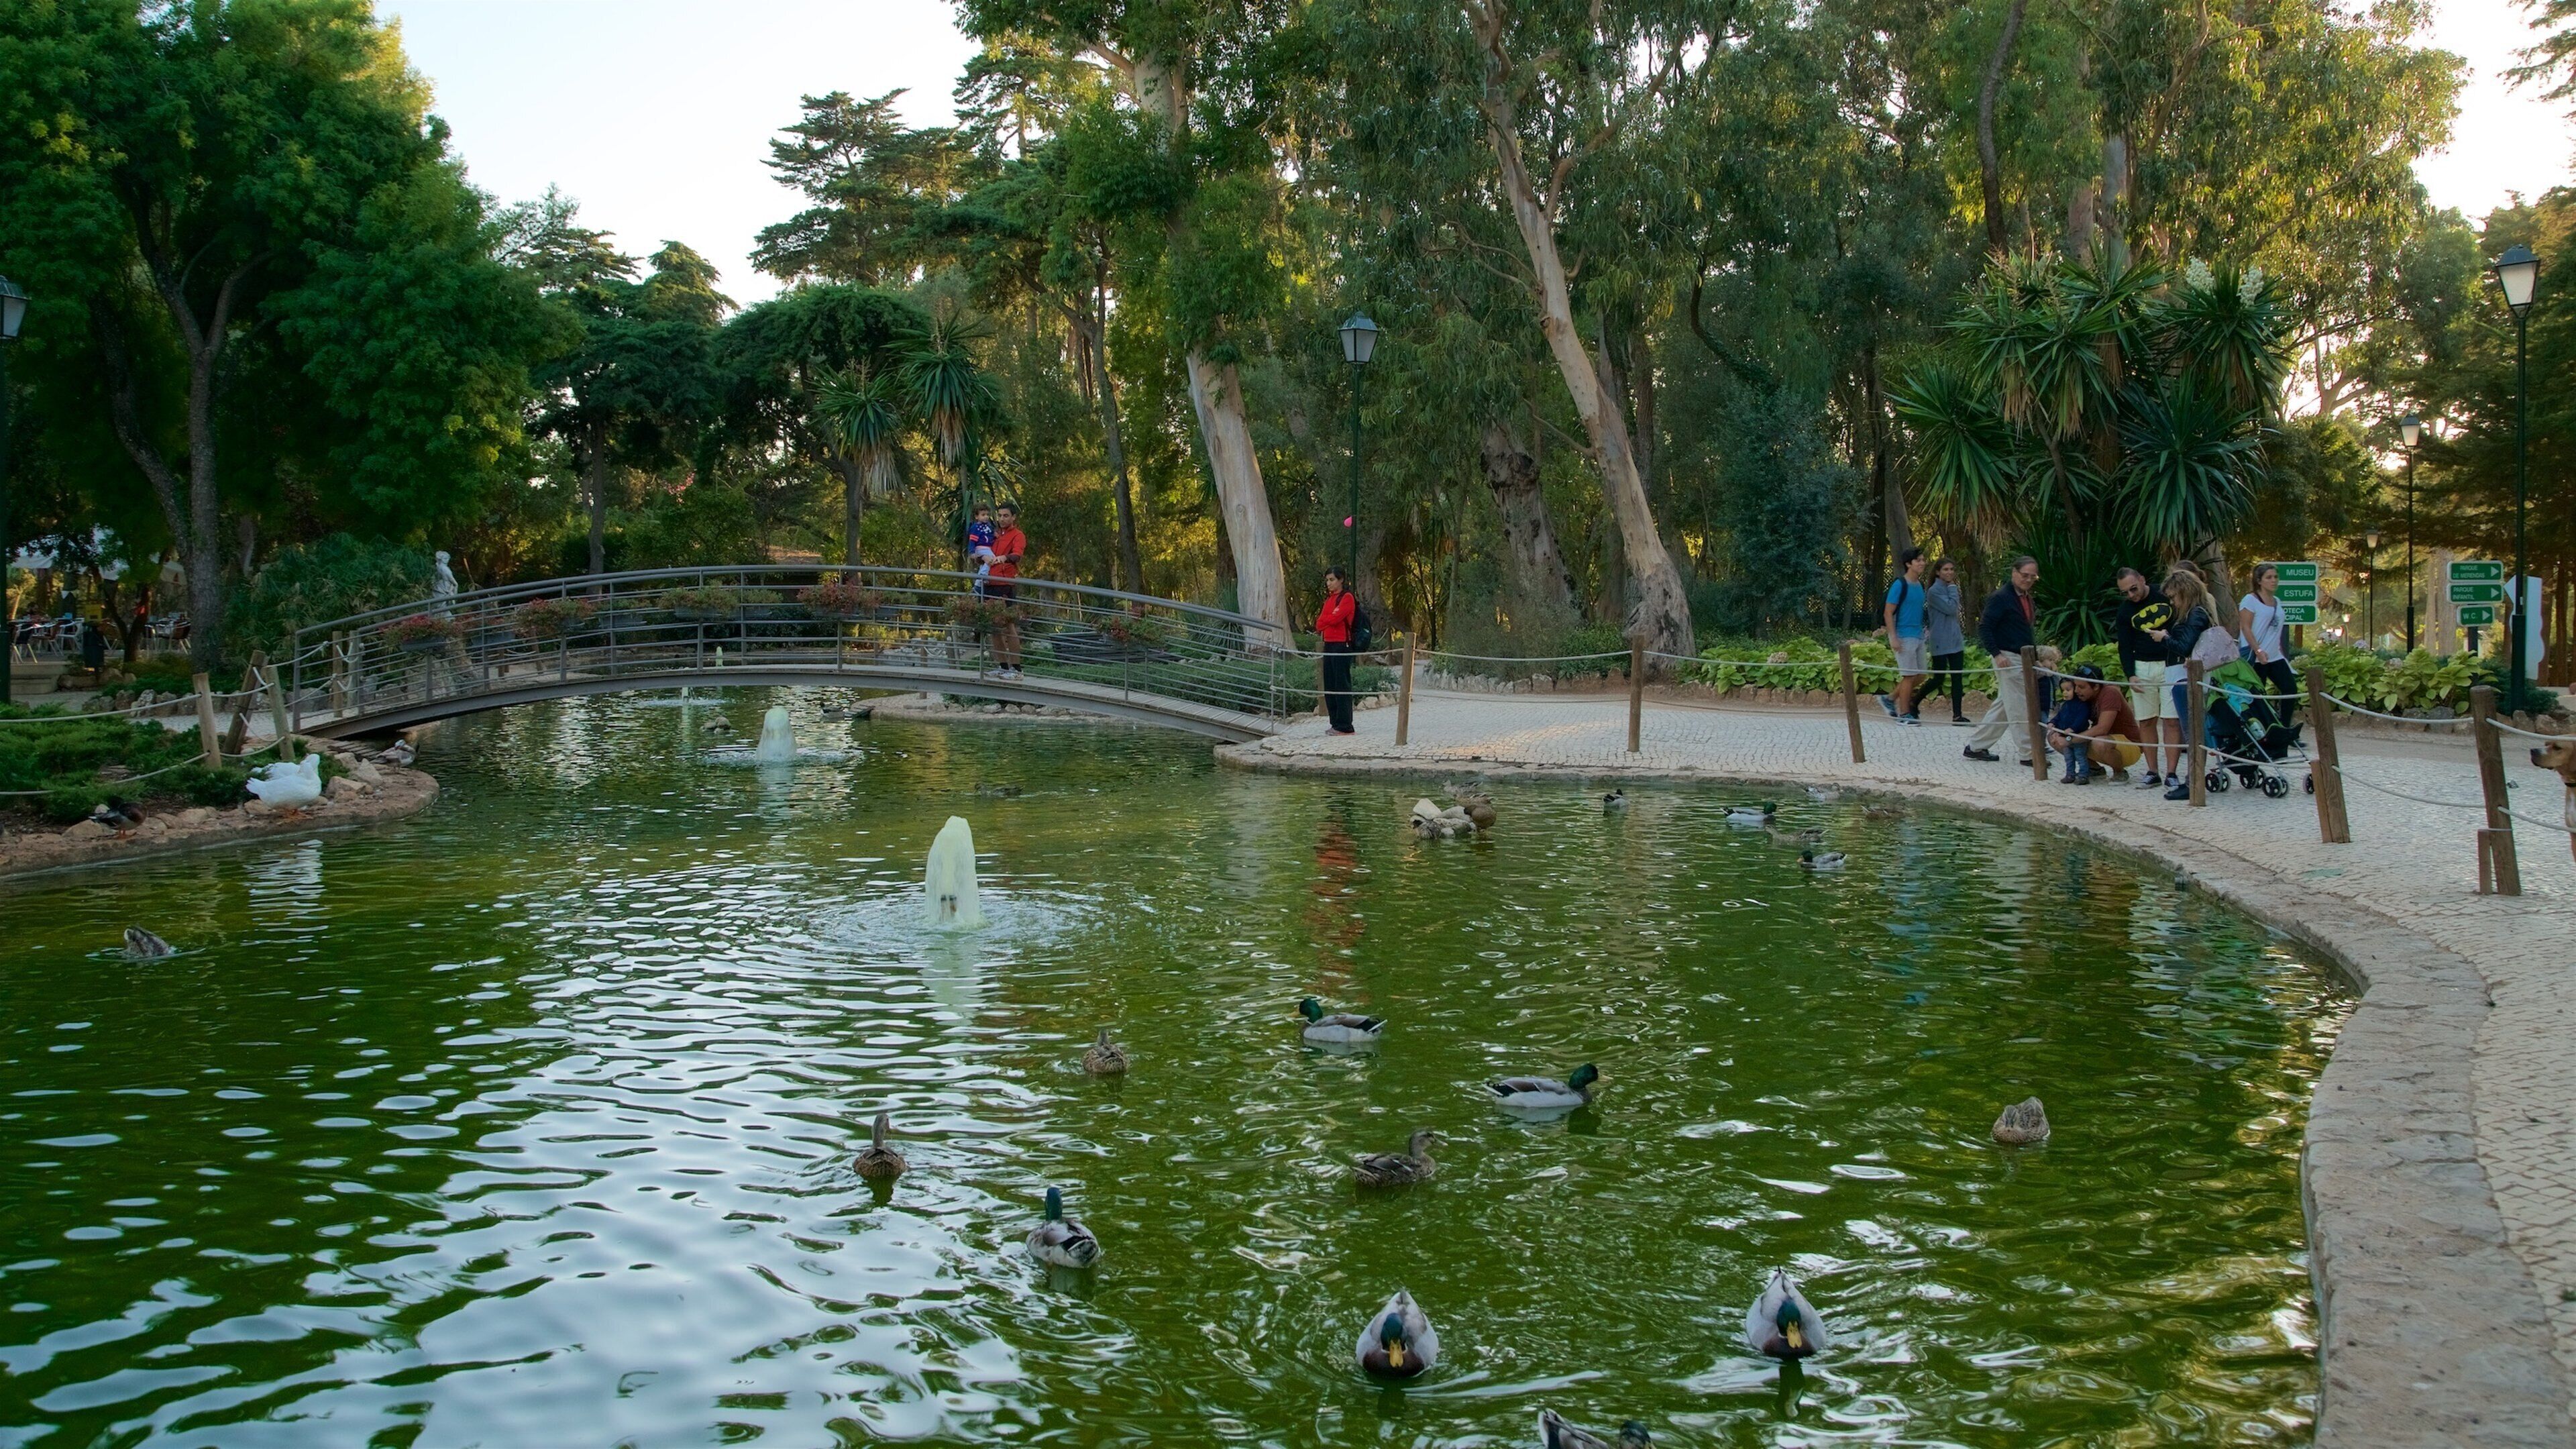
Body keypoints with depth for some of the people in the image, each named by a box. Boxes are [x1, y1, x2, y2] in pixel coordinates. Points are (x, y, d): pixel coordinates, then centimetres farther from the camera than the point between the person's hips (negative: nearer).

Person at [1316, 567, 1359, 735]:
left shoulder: (1347, 597, -7)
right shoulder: (1329, 598, 19)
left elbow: (1335, 618, -17)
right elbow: (1322, 620, 18)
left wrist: (1322, 622, 0)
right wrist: (1320, 629, -3)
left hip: (1341, 645, -9)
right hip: (1329, 644, 9)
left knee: (1341, 685, -9)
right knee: (1330, 686, 9)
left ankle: (1345, 726, -9)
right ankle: (1336, 724, 16)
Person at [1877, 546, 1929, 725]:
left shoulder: (1920, 585, 12)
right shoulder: (1900, 585, -12)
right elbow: (1888, 613, -13)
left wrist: (1924, 632, 19)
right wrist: (1893, 638, -18)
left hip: (1918, 636, 8)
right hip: (1904, 636, -8)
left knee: (1920, 676, 10)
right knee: (1910, 676, -5)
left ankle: (1890, 700, 22)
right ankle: (1904, 714, 4)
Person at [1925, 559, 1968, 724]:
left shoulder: (1949, 588, 14)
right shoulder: (1934, 591, -10)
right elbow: (1950, 607, -18)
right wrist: (1953, 588, -9)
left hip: (1955, 641, 8)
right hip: (1940, 643, -8)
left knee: (1958, 678, 2)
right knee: (1938, 678, -2)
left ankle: (1957, 715, 3)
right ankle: (1914, 704, 17)